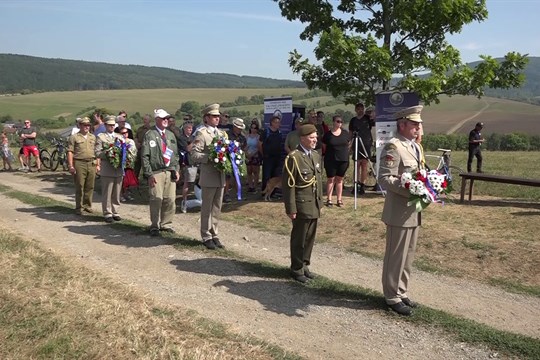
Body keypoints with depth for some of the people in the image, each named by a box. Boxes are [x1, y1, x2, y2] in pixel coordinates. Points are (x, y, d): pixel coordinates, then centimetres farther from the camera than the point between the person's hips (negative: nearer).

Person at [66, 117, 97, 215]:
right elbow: (70, 152, -3)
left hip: (91, 164, 4)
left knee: (90, 186, 5)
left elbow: (96, 151, 19)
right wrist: (71, 166, -10)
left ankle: (87, 205, 16)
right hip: (79, 163, -4)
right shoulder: (74, 137, 2)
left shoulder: (93, 137, 17)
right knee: (79, 186, -2)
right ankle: (79, 207, 6)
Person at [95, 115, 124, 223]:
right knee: (107, 193, -1)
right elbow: (97, 153, -7)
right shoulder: (100, 137, 2)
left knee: (117, 193, 9)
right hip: (107, 170, -4)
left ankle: (115, 212, 18)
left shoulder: (119, 137, 18)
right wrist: (108, 153, -19)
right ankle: (107, 213, 8)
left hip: (119, 169, 5)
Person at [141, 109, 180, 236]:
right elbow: (145, 156, -5)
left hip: (171, 172, 5)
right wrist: (149, 174, -10)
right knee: (156, 200, -6)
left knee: (170, 200, 5)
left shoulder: (171, 135, 17)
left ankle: (166, 224, 19)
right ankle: (155, 226, 6)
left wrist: (177, 170, 10)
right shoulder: (149, 135, -1)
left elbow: (176, 154, 20)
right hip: (156, 172, -5)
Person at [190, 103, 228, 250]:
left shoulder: (222, 133, 14)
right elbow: (194, 154, -14)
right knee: (207, 208, 4)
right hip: (208, 177, -6)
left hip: (221, 176, 6)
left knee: (217, 208, 13)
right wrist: (210, 157, -24)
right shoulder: (201, 134, -7)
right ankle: (206, 237, 15)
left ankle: (214, 235, 23)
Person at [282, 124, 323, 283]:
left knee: (310, 237, 14)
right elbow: (289, 185, -15)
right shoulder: (293, 157, -13)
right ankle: (297, 269, 19)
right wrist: (291, 208, -16)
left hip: (314, 206, 7)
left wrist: (320, 202, 15)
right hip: (302, 205, -7)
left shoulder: (316, 156, 11)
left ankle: (304, 265, 29)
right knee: (299, 238, 5)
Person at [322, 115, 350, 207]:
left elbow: (348, 144, 15)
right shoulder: (328, 134, -3)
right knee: (330, 179, 2)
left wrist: (343, 151, 10)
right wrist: (328, 154, 7)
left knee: (339, 179, 10)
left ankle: (339, 199, 17)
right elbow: (324, 147, 6)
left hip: (343, 160, 2)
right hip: (331, 160, -2)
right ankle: (329, 199, 8)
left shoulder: (345, 133, 4)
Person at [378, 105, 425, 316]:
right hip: (399, 212, -9)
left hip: (414, 211, 9)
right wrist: (411, 192, -26)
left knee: (408, 255, 17)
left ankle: (401, 292, 31)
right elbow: (385, 178, -22)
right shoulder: (393, 147, -15)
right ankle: (392, 297, 17)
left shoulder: (415, 147, 14)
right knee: (396, 256, 3)